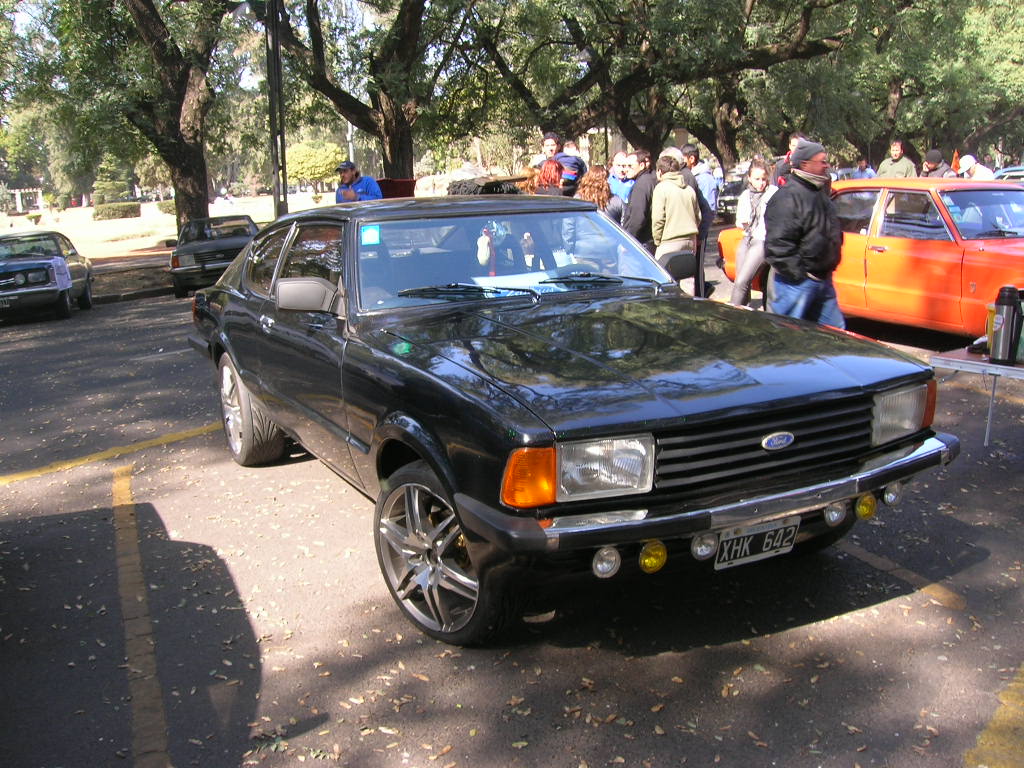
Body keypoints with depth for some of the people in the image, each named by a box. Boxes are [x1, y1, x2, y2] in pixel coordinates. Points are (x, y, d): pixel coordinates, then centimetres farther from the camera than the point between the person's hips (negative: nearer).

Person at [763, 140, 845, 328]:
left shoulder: (819, 194, 15)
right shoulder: (787, 197, -18)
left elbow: (832, 234, 28)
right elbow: (778, 244, -24)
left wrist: (828, 269, 19)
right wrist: (797, 274, -20)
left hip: (823, 280, 10)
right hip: (796, 283, -10)